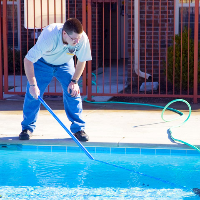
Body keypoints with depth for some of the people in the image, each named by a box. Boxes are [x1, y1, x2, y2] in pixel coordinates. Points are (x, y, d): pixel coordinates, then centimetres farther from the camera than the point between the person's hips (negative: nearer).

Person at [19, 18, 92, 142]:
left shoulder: (83, 39, -32)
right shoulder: (48, 37, -43)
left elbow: (82, 61, -11)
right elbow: (28, 60, -36)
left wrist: (74, 81, -12)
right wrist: (33, 84, -35)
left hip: (65, 64, 2)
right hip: (43, 63, -2)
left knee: (73, 93, -10)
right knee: (33, 94, -7)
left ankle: (78, 129, 1)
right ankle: (27, 128, 10)